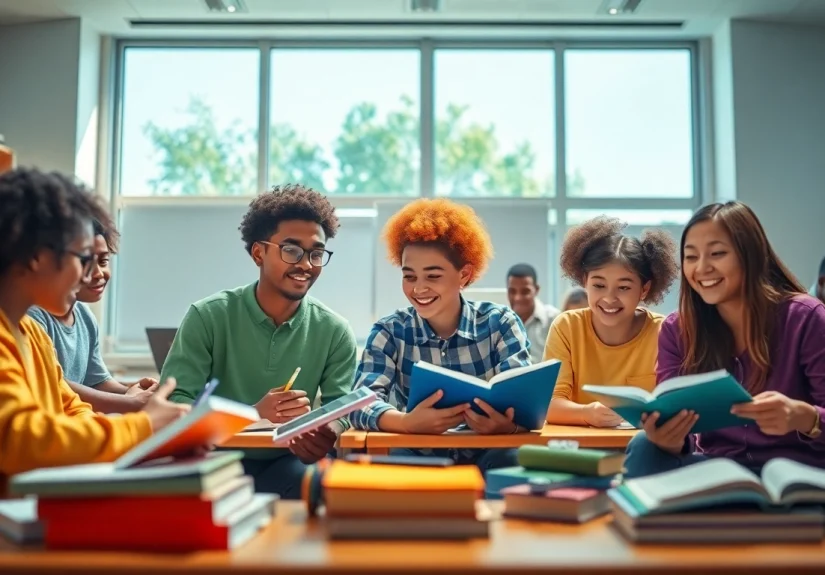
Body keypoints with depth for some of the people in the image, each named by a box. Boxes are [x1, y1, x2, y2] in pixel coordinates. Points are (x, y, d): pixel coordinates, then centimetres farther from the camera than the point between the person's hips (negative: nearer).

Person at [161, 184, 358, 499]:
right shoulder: (208, 316, -7)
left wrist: (326, 433, -31)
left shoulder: (335, 331, -1)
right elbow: (173, 403, -14)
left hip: (288, 462, 2)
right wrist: (253, 414, -31)